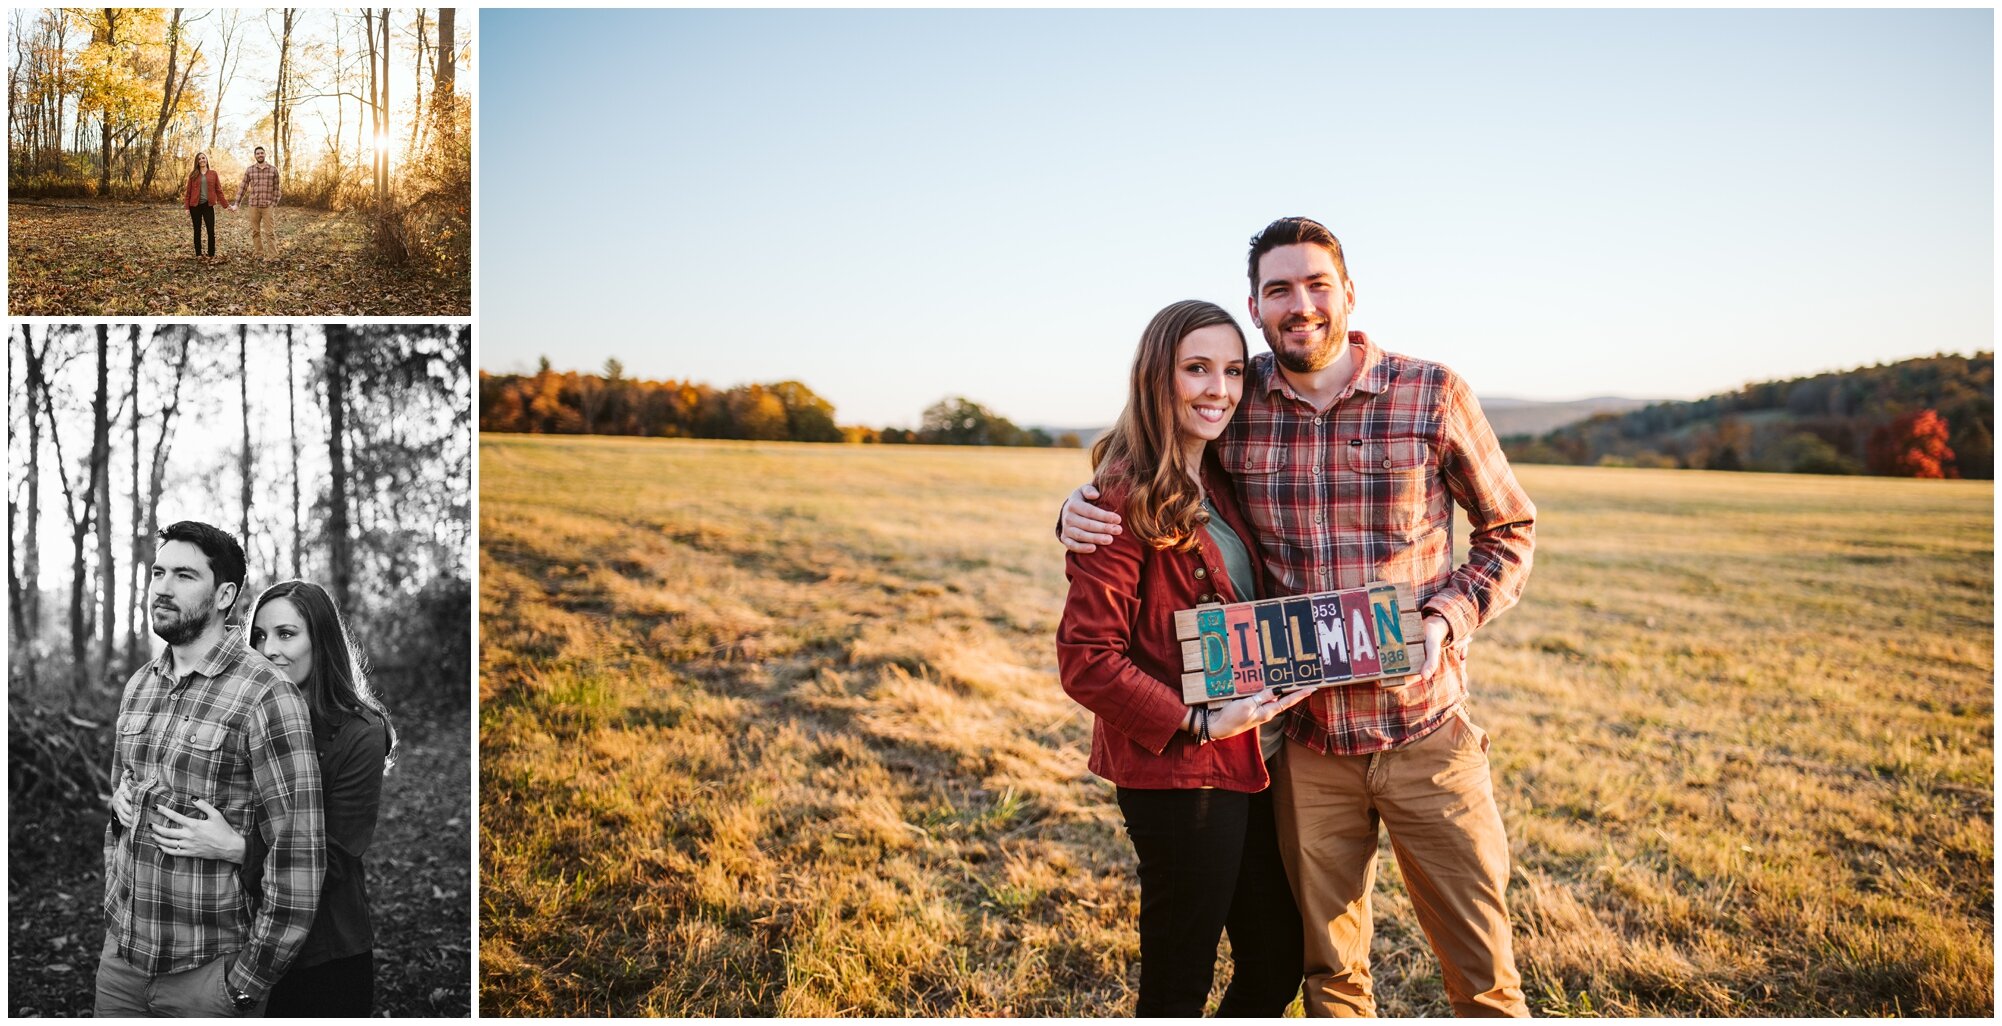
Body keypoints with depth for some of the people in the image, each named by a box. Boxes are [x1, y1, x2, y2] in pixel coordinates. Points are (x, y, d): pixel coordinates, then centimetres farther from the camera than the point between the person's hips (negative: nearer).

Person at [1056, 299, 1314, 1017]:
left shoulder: (1219, 485, 10)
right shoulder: (1127, 499, -16)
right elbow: (1084, 660, -19)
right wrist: (1197, 723, -21)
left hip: (1250, 765, 8)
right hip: (1178, 774, -8)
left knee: (1277, 964, 18)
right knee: (1179, 983, 7)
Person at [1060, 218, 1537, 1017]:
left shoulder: (1431, 394, -6)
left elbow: (1511, 531, 4)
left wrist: (1446, 619, -12)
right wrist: (1080, 508, -9)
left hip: (1425, 733, -1)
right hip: (1305, 741, 2)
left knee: (1484, 979, 9)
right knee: (1330, 974, 17)